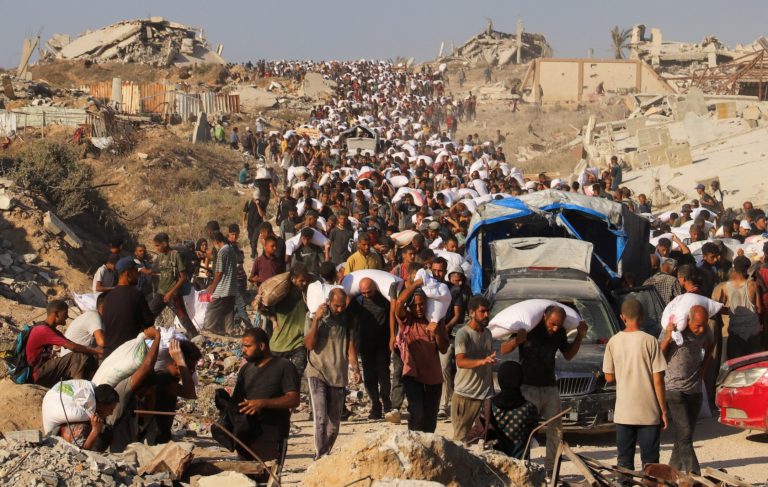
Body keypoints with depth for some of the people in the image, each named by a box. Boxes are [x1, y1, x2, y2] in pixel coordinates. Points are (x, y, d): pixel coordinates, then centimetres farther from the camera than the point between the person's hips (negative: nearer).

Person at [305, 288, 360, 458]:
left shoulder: (347, 320, 7)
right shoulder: (314, 318, 0)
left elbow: (351, 346, 6)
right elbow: (309, 344, -10)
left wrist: (355, 368, -7)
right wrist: (317, 319, -17)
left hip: (338, 375, 3)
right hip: (318, 372, -3)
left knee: (334, 422, 6)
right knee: (320, 418, -16)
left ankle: (325, 455, 19)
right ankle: (319, 457, -15)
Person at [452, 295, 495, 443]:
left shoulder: (487, 333, 13)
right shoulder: (463, 334, -10)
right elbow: (460, 361, -26)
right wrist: (482, 361, -42)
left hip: (485, 394, 6)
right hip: (465, 395, -6)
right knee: (462, 437, -2)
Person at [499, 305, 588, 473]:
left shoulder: (559, 333, 2)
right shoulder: (528, 330, -12)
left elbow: (568, 355, 19)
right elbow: (503, 350, -10)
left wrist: (580, 336, 5)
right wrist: (518, 340, -29)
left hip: (550, 388, 5)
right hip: (529, 388, -5)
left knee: (556, 429, 4)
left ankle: (551, 469, 12)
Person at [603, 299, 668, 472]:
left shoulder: (613, 342, -1)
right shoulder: (649, 341, -9)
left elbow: (609, 377, 6)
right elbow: (657, 380, -8)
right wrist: (663, 410, -1)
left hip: (623, 412, 2)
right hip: (649, 412, -2)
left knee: (624, 460, 10)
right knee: (649, 462, 4)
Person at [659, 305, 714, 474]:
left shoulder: (705, 332, 1)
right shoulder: (673, 331, -12)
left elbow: (710, 345, 25)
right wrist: (668, 338, -24)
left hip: (695, 390, 5)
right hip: (674, 389, -5)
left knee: (686, 434, 8)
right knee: (684, 434, -14)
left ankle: (674, 469, 20)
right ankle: (694, 473, -20)